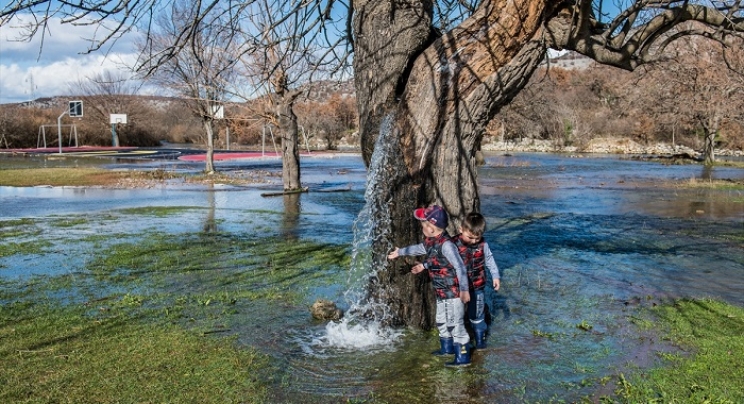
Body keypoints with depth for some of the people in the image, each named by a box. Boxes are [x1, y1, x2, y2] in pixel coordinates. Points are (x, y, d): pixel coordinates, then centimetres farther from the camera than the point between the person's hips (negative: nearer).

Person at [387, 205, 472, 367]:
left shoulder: (446, 245, -26)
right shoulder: (431, 242, 3)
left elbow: (460, 267, -26)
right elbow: (419, 248, 25)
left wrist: (464, 290, -25)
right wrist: (400, 252, 38)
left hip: (453, 292, -10)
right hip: (441, 291, 10)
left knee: (455, 323, -3)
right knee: (441, 321, 24)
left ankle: (463, 357, 8)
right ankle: (447, 348, 42)